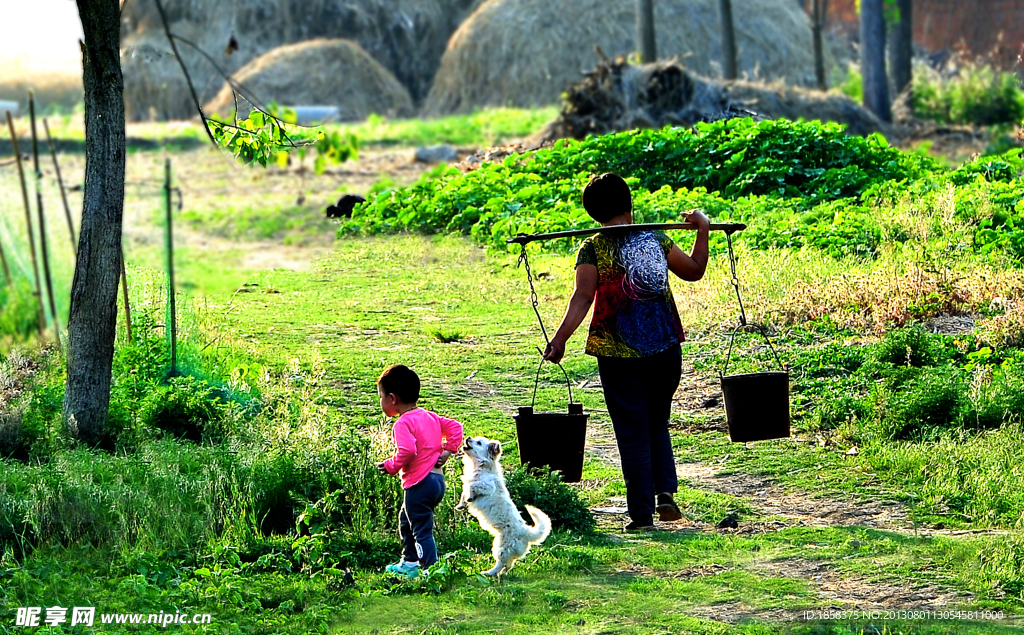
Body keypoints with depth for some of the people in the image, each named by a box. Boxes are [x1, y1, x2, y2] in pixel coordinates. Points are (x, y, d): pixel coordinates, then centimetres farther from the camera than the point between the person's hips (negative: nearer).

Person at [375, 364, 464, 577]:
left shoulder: (403, 424, -16)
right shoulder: (429, 416, 12)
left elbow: (407, 452, -29)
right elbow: (455, 427, 16)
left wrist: (389, 466, -14)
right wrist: (447, 451, 10)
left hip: (419, 484, -10)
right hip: (437, 479, 10)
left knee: (421, 528, -6)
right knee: (406, 520, 27)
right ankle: (408, 563, 37)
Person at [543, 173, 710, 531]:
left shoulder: (593, 249, -5)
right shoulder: (656, 239, 3)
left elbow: (581, 299, -16)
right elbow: (694, 271, 16)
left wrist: (559, 340, -19)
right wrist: (703, 229, 27)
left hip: (618, 354, -2)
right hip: (665, 350, 3)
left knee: (633, 434, 4)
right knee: (658, 423, 20)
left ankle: (642, 515, 3)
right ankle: (666, 491, 0)